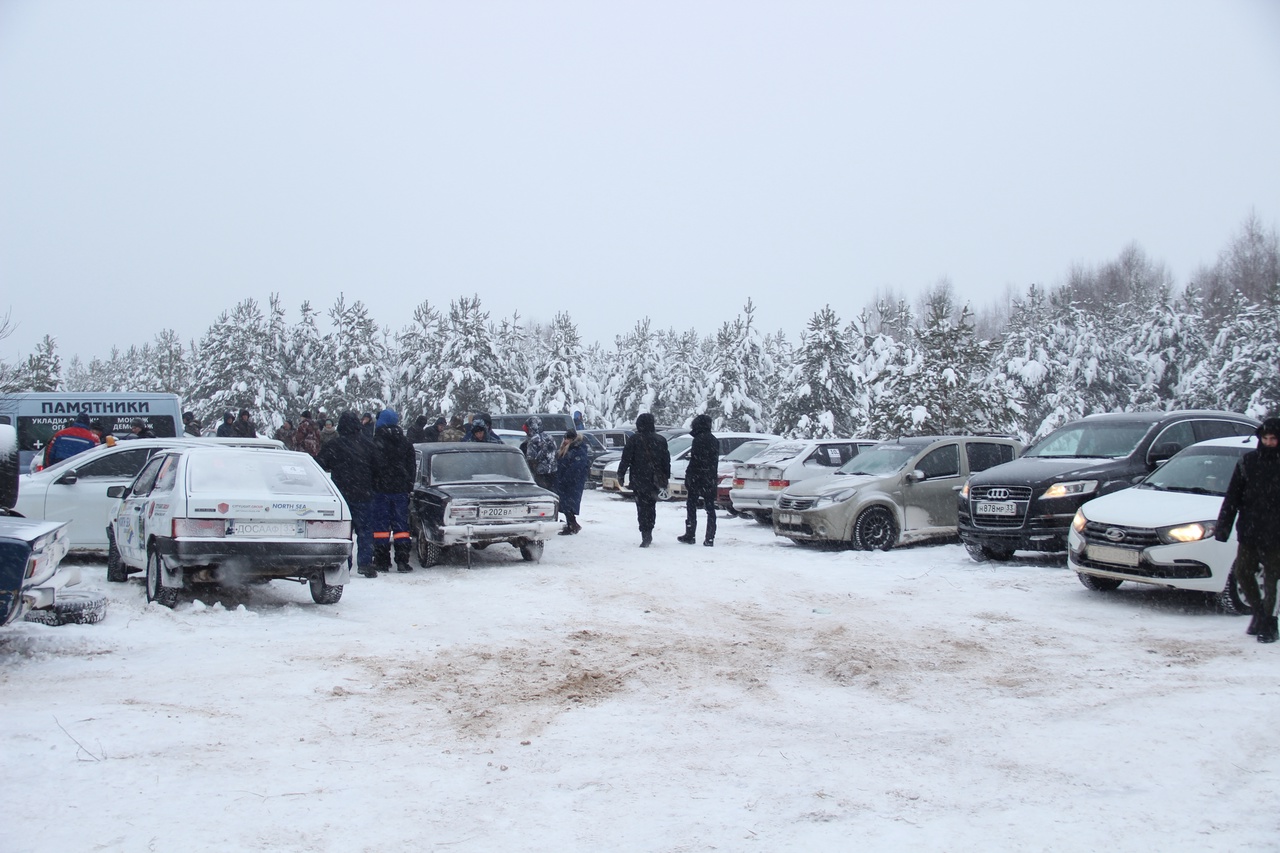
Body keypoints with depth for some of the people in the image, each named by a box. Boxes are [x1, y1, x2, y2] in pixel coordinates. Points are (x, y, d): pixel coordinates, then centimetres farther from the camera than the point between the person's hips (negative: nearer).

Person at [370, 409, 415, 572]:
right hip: (401, 489, 4)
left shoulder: (376, 442, -9)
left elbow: (372, 466, -10)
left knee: (381, 525, 2)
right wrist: (409, 487, 16)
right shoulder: (405, 442, 8)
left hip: (381, 489, -4)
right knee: (401, 525, 6)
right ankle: (402, 561, 3)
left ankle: (382, 561, 3)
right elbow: (412, 467, 11)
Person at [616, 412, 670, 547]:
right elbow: (666, 461, 10)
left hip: (639, 480, -4)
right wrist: (666, 478, 18)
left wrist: (621, 474, 0)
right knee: (651, 506, 17)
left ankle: (646, 536, -11)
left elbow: (626, 459, -8)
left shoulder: (634, 440, -7)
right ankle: (648, 534, 24)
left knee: (642, 507, -3)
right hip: (654, 480, 4)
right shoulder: (660, 440, 6)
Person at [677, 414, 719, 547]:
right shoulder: (714, 441, 11)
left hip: (697, 479, -7)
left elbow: (694, 461, -17)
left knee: (691, 507, 5)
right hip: (711, 480, 7)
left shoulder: (698, 440, -13)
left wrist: (688, 478, -13)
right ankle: (710, 538, 4)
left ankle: (690, 535, 6)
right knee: (710, 508, 6)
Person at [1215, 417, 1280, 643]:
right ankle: (1260, 614, 26)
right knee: (1242, 572, 6)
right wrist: (1222, 528, 0)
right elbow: (1232, 497, 5)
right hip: (1249, 531, 3)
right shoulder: (1247, 462, 5)